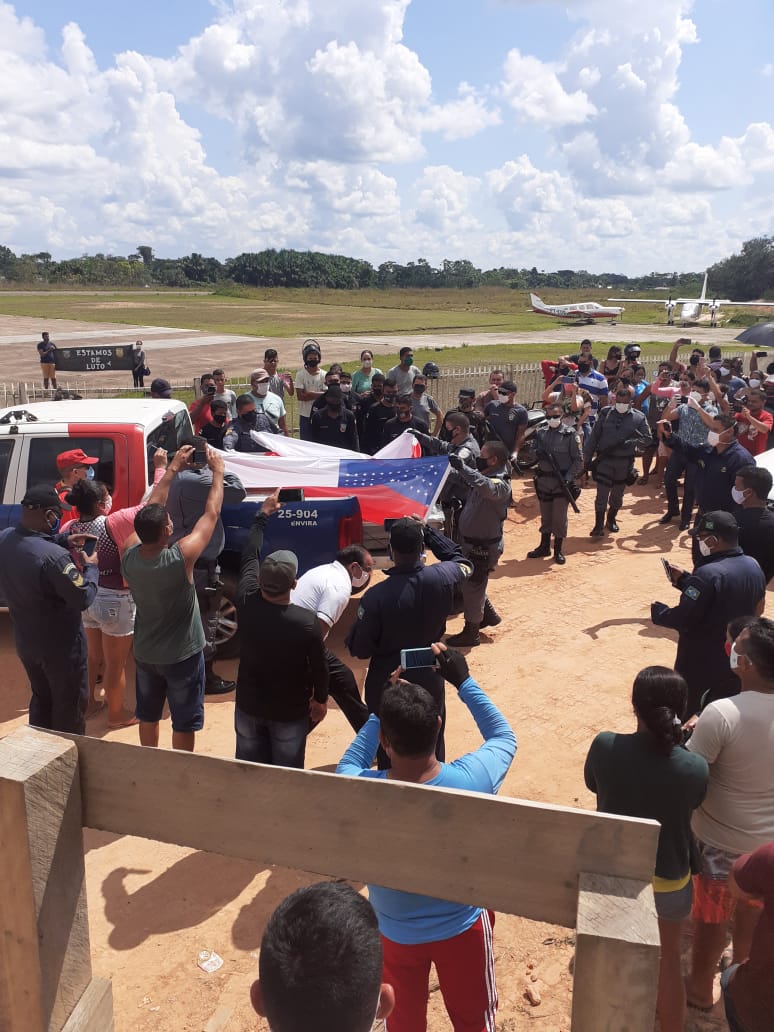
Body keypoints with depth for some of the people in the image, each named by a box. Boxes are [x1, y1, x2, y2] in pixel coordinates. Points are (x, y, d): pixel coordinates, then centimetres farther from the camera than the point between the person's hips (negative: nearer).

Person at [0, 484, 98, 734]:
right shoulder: (54, 556, -34)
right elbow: (84, 599, -24)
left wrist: (63, 542, 5)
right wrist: (91, 567, -9)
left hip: (24, 640, 8)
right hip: (61, 645, -7)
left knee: (40, 698, 27)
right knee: (69, 705, 15)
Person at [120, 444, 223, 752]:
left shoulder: (128, 554, -18)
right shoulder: (181, 558, -32)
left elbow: (149, 509, -3)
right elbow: (212, 514, -20)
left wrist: (173, 467, 2)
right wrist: (218, 471, -6)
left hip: (144, 653, 5)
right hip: (182, 655, -5)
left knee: (148, 714, 25)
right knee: (184, 722, 14)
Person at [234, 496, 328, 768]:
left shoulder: (246, 603, -20)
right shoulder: (307, 622, -29)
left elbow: (249, 555, -3)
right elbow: (318, 666, -14)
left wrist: (263, 514, 9)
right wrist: (320, 700, 6)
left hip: (248, 705, 3)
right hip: (289, 710, -3)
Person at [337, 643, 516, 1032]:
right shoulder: (472, 780, -32)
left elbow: (349, 764, -4)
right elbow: (504, 736, -8)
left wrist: (384, 710, -9)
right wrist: (463, 681, -6)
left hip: (394, 933, 1)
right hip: (463, 927, 0)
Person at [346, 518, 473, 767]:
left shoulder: (375, 596, -26)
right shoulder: (441, 578, -18)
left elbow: (359, 650, -15)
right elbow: (463, 564, 7)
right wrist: (428, 532, 6)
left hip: (387, 682, -3)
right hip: (429, 678, 3)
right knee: (432, 744, 24)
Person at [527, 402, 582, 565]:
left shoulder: (570, 435, -6)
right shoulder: (541, 433, 7)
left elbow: (578, 460, -6)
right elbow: (535, 454, 14)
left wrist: (569, 477, -17)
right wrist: (538, 454, -9)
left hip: (562, 482, -4)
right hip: (544, 481, 4)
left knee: (559, 517, 1)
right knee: (545, 516, 14)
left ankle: (558, 550, 13)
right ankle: (544, 547, 26)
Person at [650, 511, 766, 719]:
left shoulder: (708, 574, -29)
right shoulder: (754, 566, -3)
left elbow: (681, 620, -26)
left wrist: (656, 610, -6)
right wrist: (683, 579, 7)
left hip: (701, 660, -7)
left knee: (680, 715, 14)